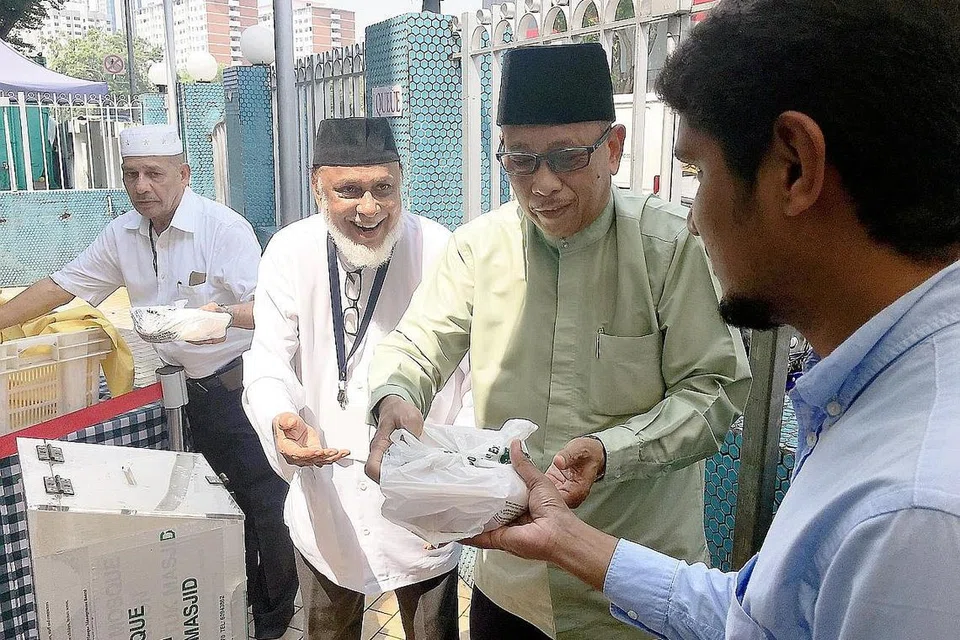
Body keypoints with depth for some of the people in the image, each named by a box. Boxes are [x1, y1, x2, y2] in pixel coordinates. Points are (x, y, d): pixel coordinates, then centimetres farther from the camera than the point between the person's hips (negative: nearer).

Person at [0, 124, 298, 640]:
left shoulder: (224, 227, -17)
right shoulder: (122, 235, 3)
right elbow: (59, 287, 10)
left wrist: (225, 314, -39)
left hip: (242, 381, -6)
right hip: (191, 387, 6)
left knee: (267, 504, -2)